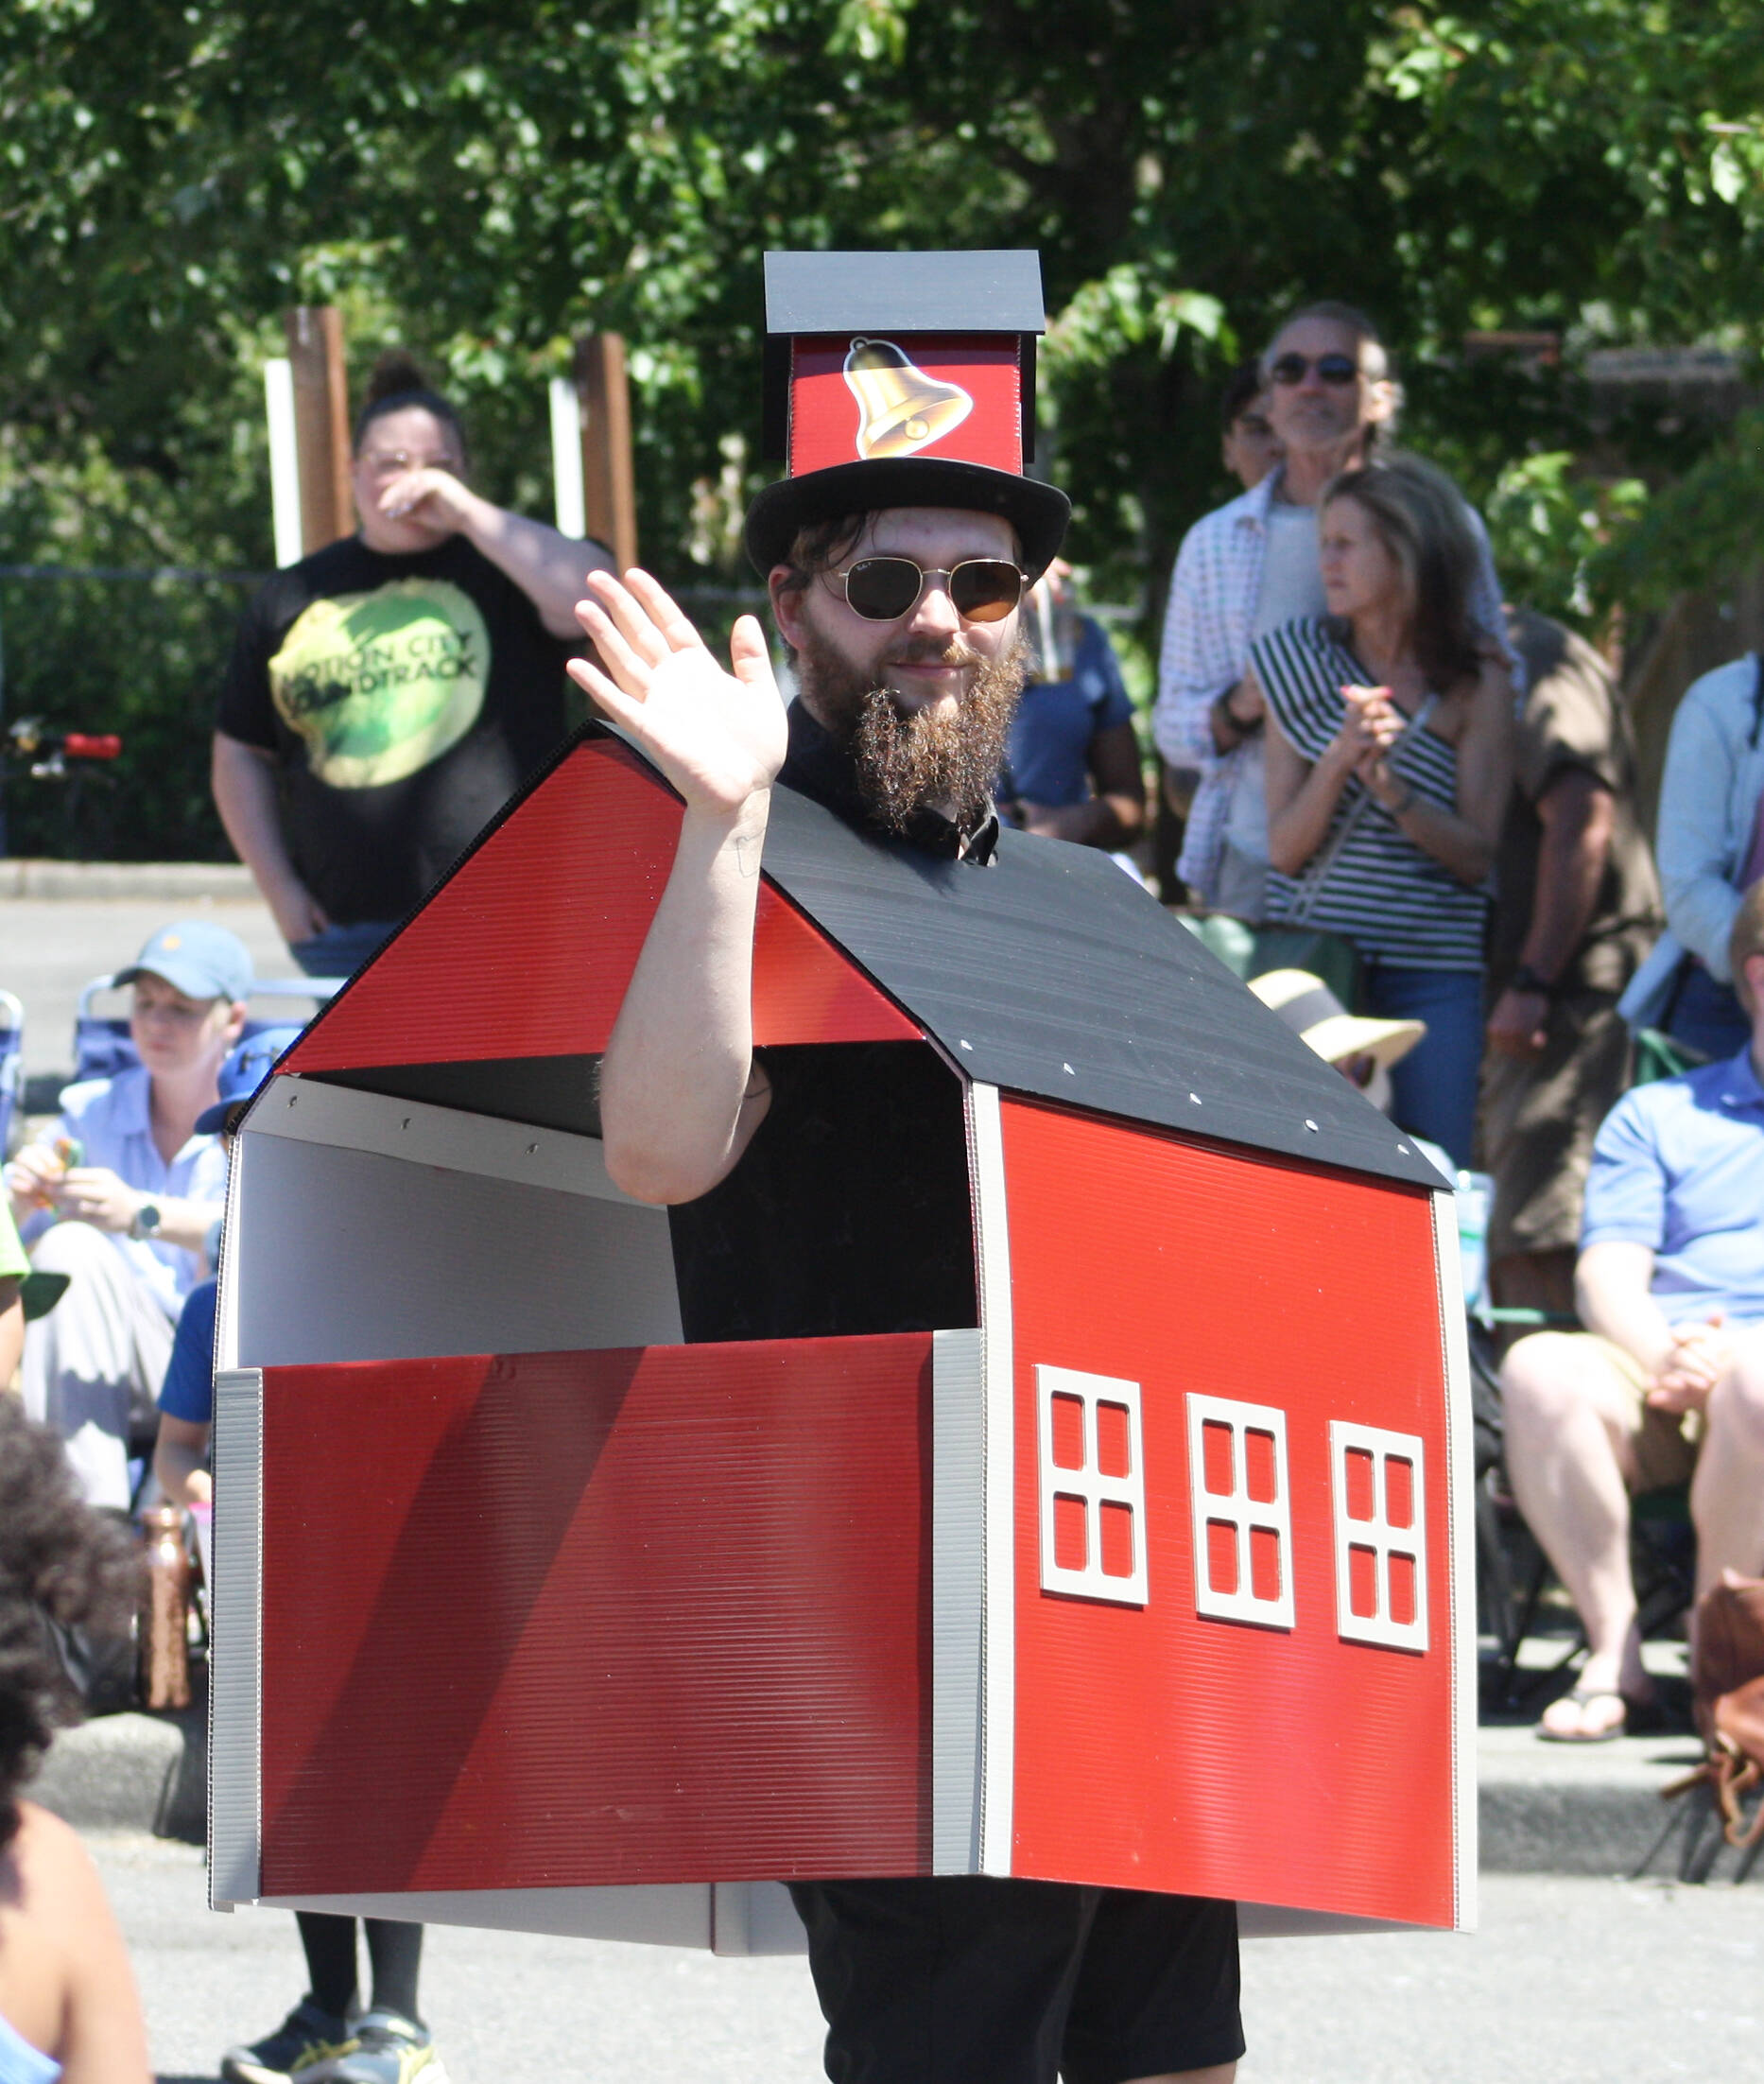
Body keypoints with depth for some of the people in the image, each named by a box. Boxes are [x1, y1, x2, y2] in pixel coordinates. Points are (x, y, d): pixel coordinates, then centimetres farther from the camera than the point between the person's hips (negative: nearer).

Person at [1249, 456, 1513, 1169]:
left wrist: (1389, 784, -18)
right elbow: (1283, 848, 0)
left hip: (1431, 975, -1)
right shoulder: (1299, 666, 5)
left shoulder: (1476, 683, 0)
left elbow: (1477, 855, -3)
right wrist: (1339, 760, -16)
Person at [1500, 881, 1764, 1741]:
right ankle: (1612, 1653, -22)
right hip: (1651, 1369, 2)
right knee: (1541, 1370, -33)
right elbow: (1607, 1277, 11)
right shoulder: (1658, 1116, 25)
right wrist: (1664, 1357, -14)